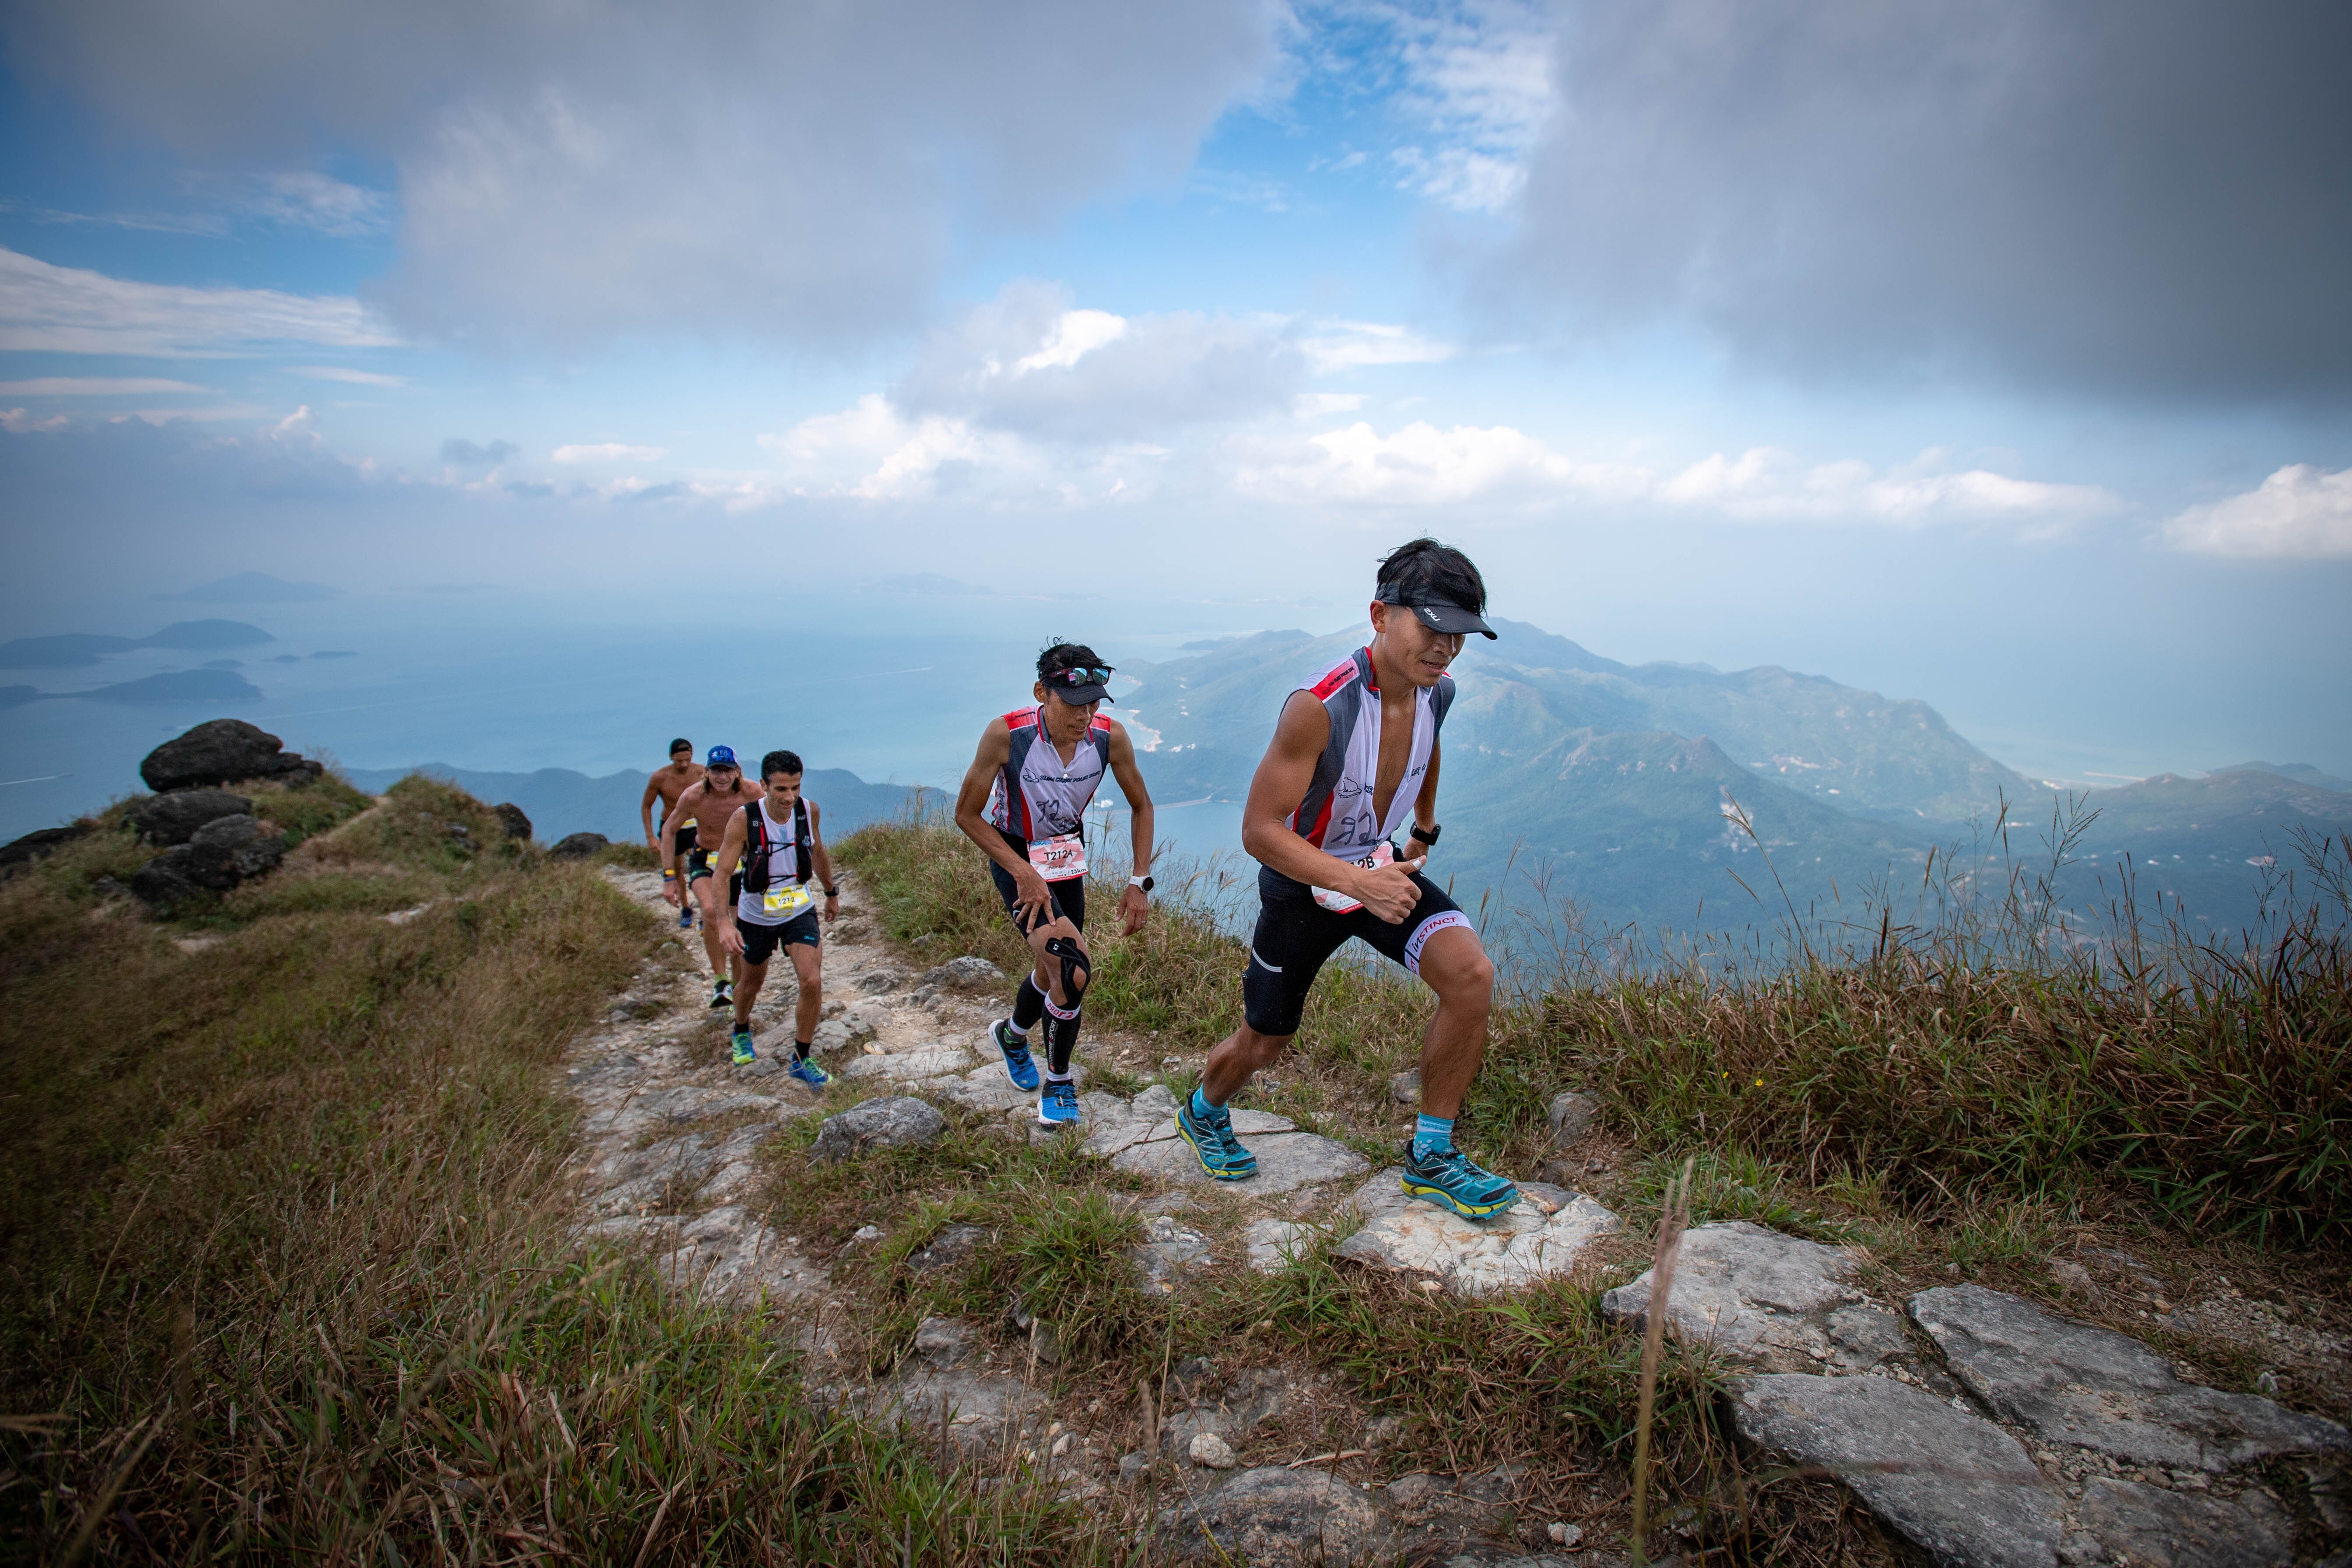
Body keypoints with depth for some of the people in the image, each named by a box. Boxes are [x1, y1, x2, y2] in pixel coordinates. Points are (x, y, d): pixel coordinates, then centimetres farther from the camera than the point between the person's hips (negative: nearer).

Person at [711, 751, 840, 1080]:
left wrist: (831, 893, 19)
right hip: (755, 916, -1)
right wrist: (724, 922, -36)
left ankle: (801, 1060, 6)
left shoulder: (810, 811, -12)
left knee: (812, 982, -13)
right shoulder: (744, 820, -23)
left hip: (800, 911, 1)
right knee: (751, 983, 20)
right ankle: (741, 1032, 53)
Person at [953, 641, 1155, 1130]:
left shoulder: (1110, 737, -21)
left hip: (1068, 854, 4)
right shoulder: (1007, 734, -30)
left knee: (1054, 968, 14)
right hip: (1014, 854, -4)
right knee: (1073, 969, -21)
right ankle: (1060, 1080, 3)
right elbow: (967, 815, -18)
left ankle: (1012, 1034, 47)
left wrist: (1139, 882, -10)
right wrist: (1023, 873, -25)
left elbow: (1141, 806, -3)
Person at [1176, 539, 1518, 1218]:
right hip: (1303, 886, -5)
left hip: (1384, 867, 5)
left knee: (1472, 975, -20)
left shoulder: (1437, 690, -11)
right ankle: (1204, 1113, 49)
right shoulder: (1319, 707, -33)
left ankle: (1431, 1158, -3)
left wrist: (1425, 832, 24)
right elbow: (1259, 831, -29)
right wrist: (1360, 883, -35)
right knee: (1261, 1046, 12)